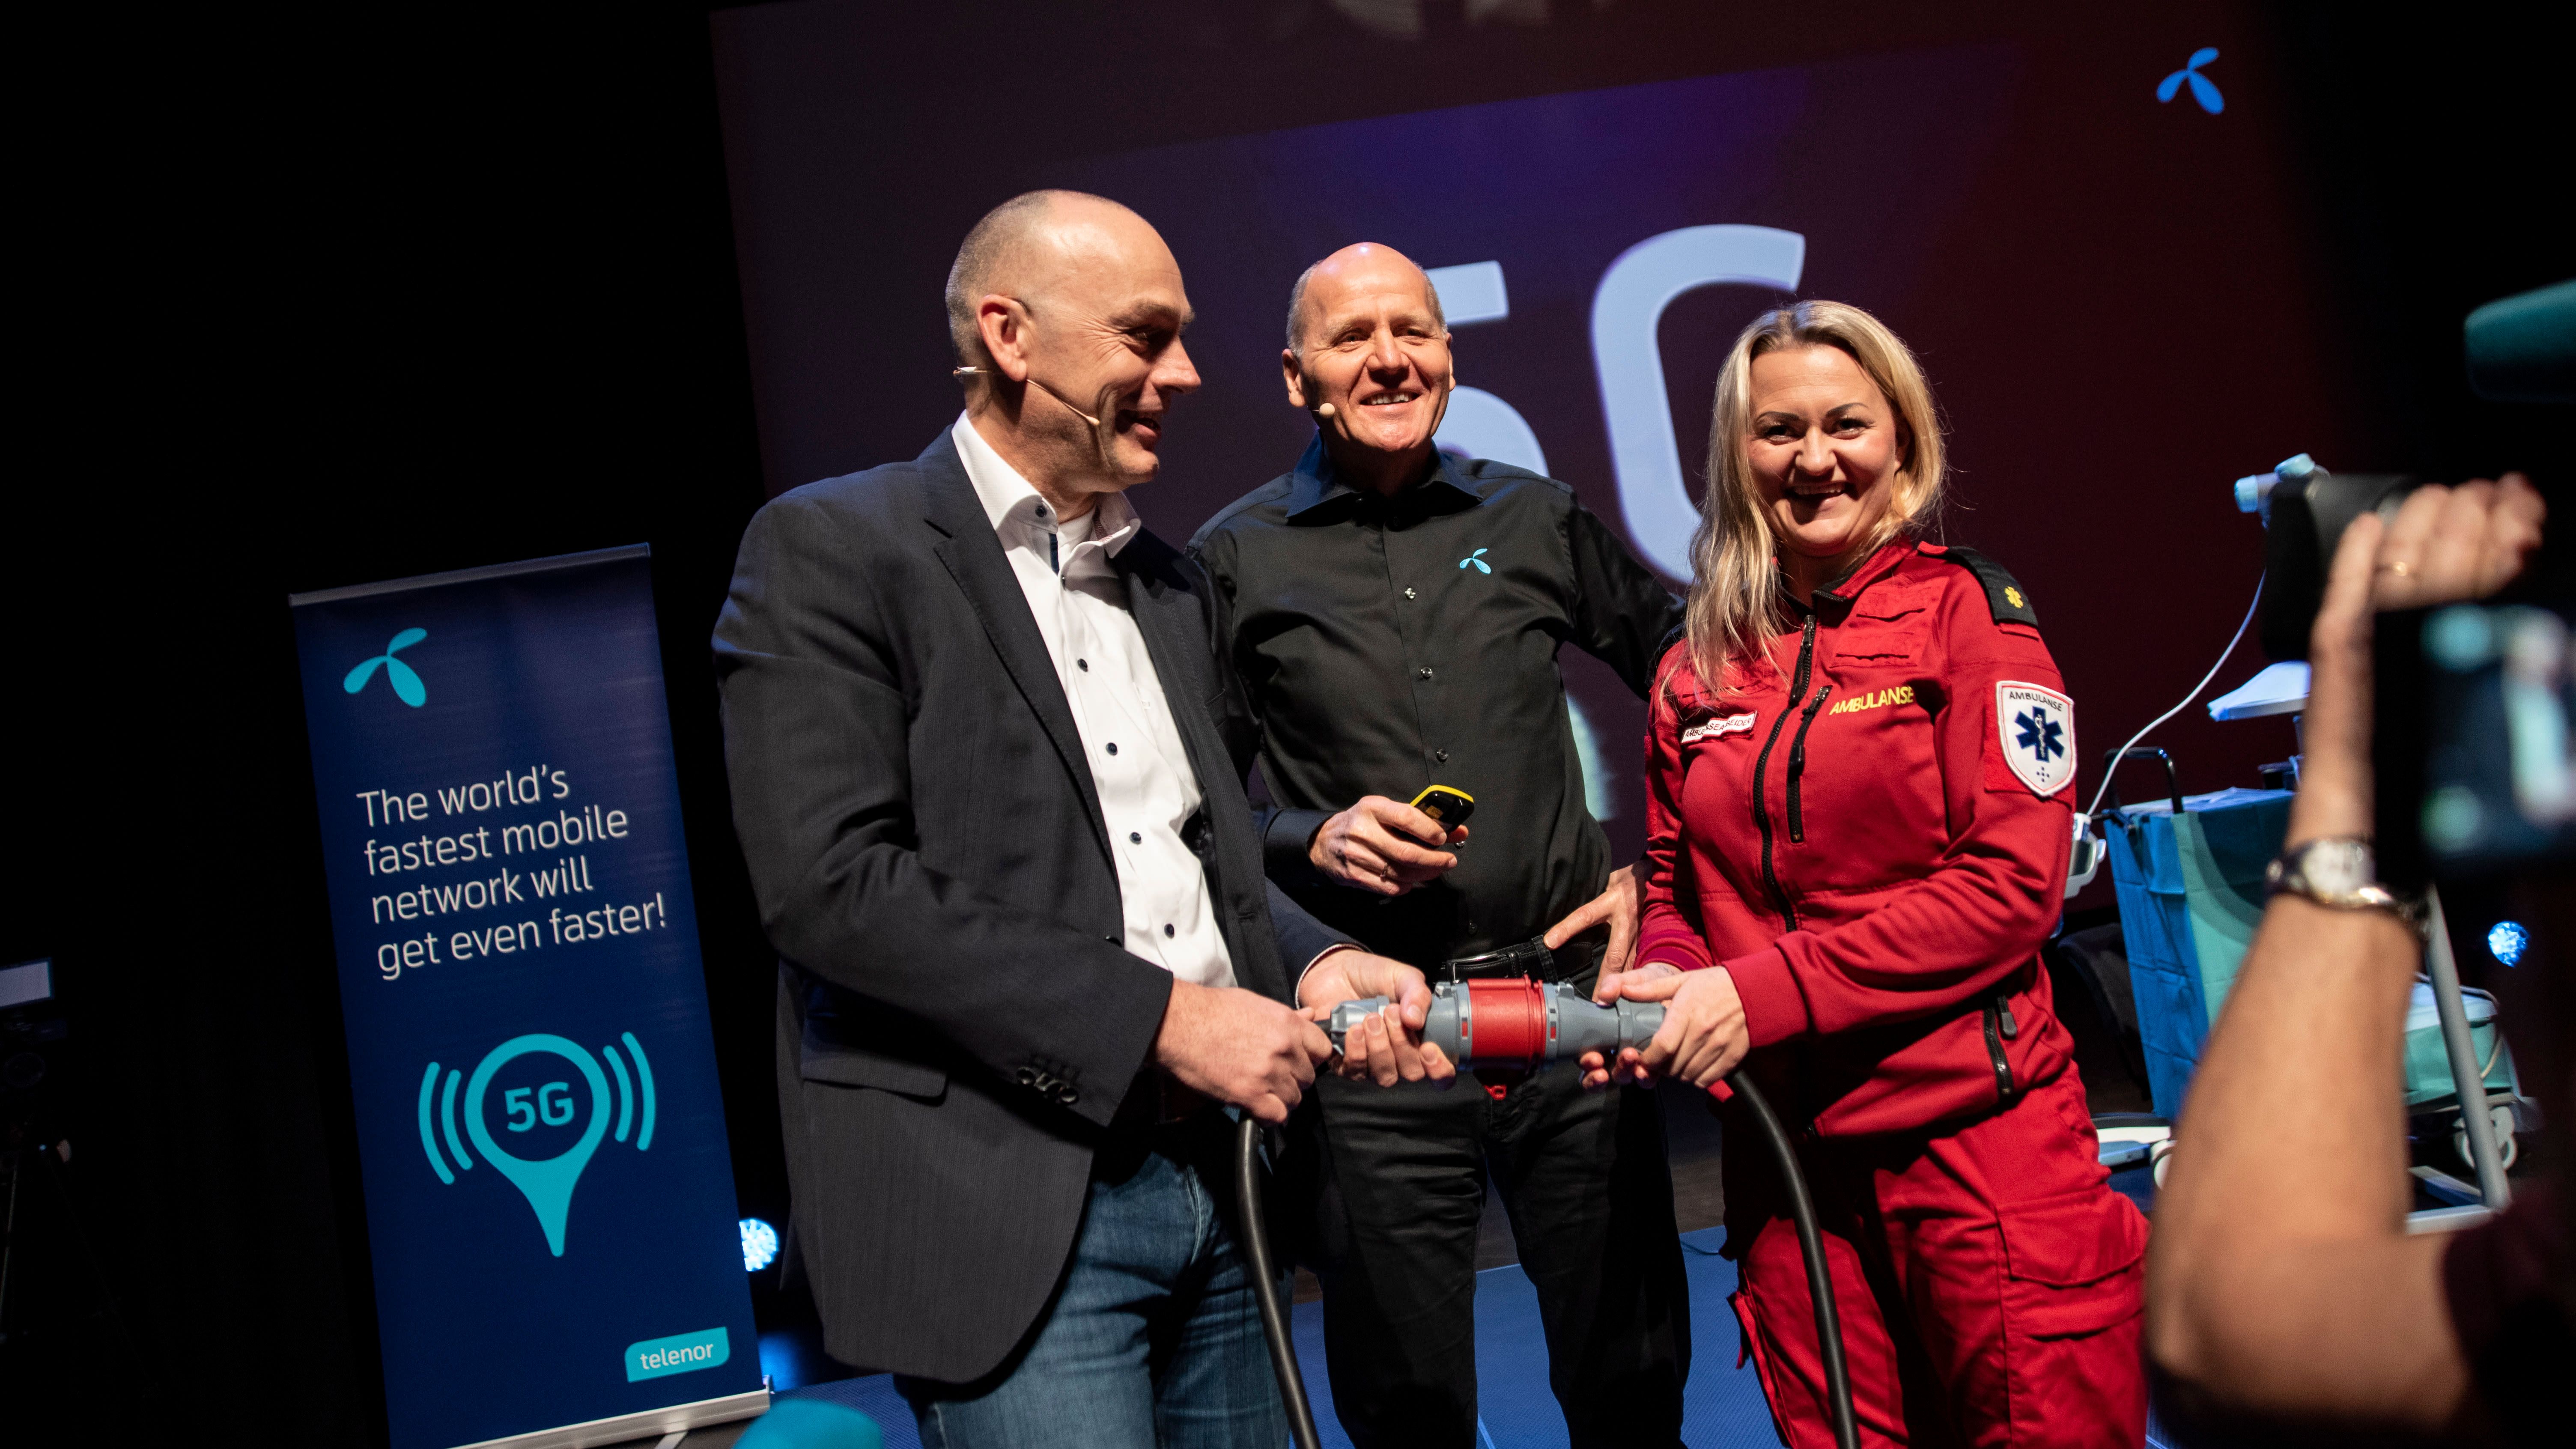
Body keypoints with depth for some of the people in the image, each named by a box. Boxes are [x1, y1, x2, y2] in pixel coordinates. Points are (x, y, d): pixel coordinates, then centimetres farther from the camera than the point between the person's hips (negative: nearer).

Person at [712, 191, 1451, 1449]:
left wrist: (1316, 963, -3)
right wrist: (1157, 1017, -17)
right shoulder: (832, 551, -6)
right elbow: (829, 882, -17)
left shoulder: (1164, 582, 15)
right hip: (1006, 1210, -6)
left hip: (1213, 1182, 7)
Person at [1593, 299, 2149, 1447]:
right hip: (1787, 1156, 4)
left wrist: (1761, 991, -17)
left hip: (1977, 1137, -3)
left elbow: (2010, 880, -11)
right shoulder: (1698, 670, 8)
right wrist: (1670, 979, -7)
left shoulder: (1965, 610, -3)